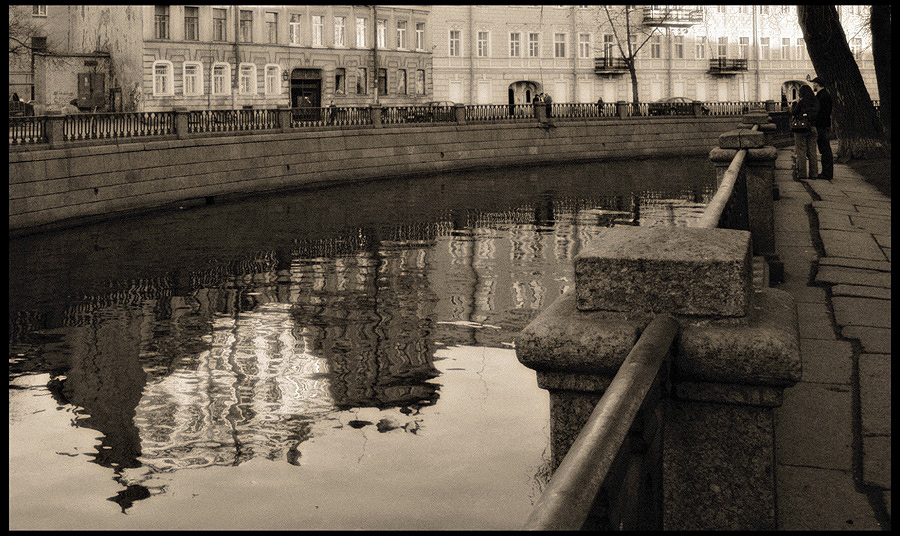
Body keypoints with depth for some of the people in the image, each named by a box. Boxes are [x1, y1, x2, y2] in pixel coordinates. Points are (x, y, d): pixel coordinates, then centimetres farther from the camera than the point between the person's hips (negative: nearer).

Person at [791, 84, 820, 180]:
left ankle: (802, 174, -1)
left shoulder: (801, 102, -11)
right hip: (812, 128, 5)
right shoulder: (815, 102, 5)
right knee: (812, 152, 10)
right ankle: (813, 173, 10)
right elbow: (816, 114, 13)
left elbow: (793, 114, -6)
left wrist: (793, 105, 12)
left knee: (801, 152, 0)